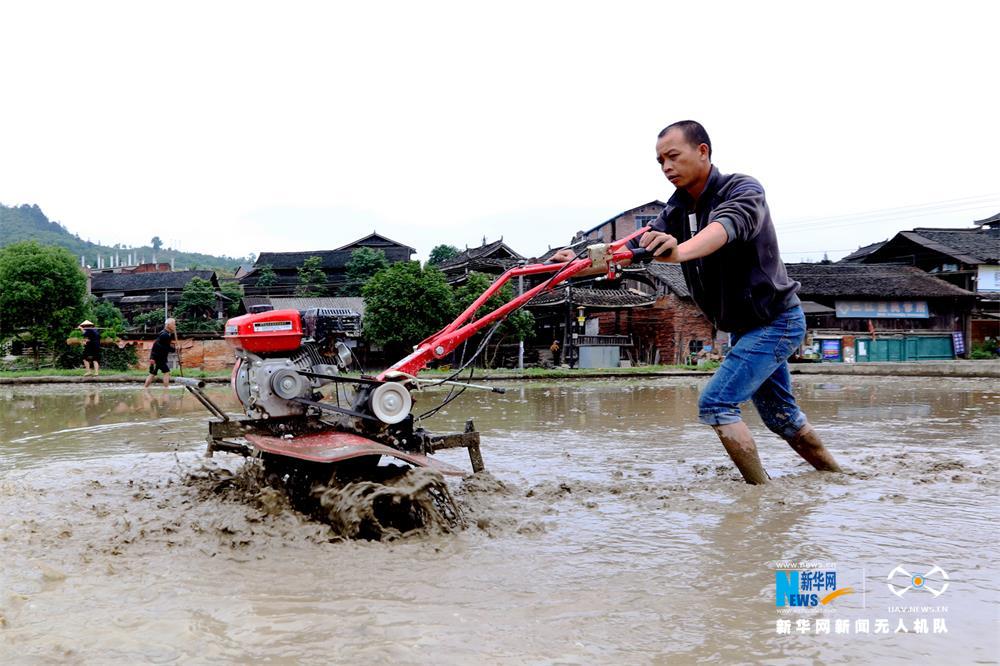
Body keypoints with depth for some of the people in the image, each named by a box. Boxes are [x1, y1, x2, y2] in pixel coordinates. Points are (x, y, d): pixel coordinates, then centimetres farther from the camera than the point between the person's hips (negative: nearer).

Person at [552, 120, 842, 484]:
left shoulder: (744, 189, -20)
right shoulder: (676, 211, 2)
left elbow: (726, 226, -43)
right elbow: (636, 247, -10)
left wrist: (679, 251, -64)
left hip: (777, 321, -8)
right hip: (743, 327, 8)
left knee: (715, 404, -17)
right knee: (782, 415, 17)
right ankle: (836, 477, 34)